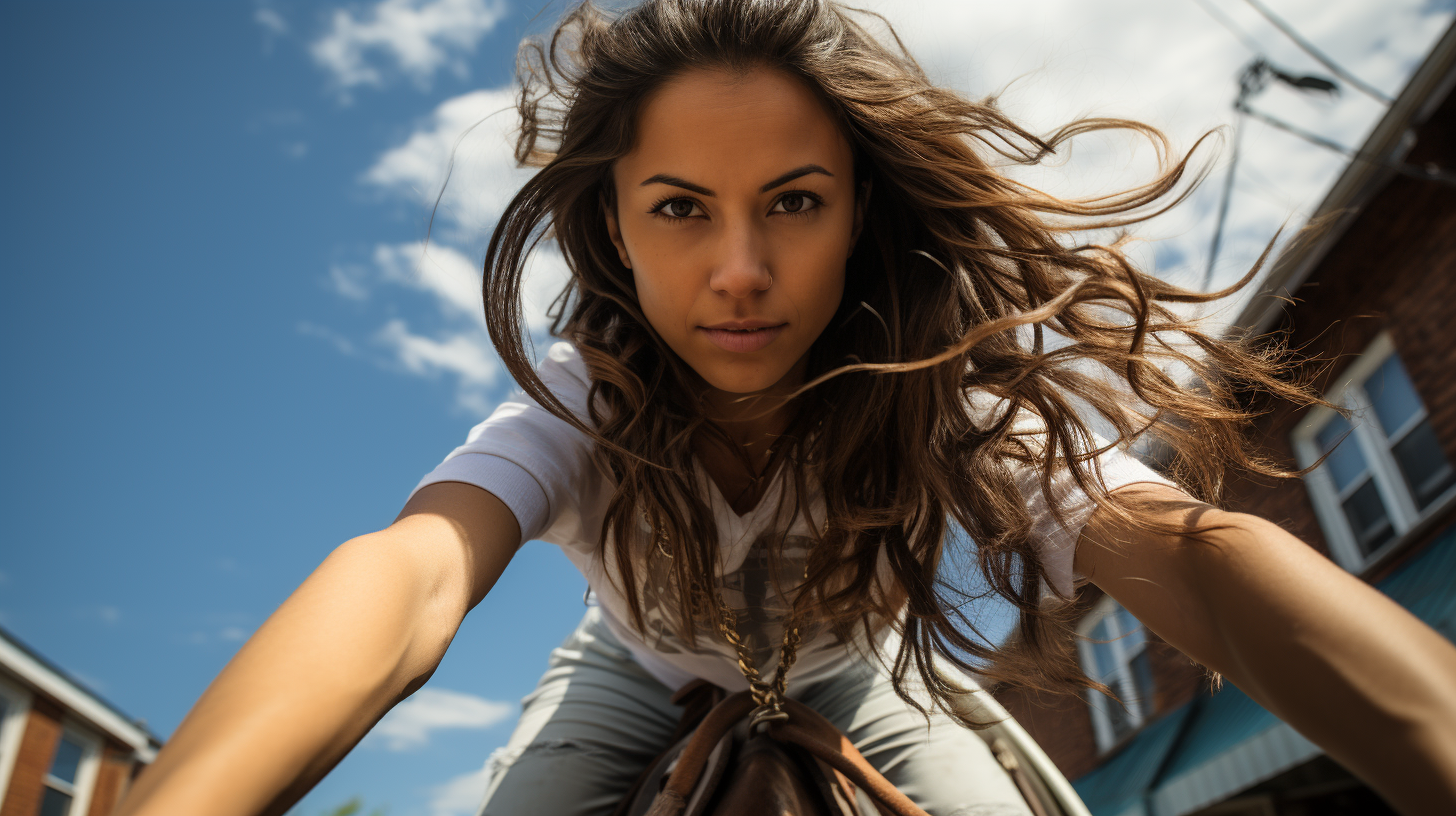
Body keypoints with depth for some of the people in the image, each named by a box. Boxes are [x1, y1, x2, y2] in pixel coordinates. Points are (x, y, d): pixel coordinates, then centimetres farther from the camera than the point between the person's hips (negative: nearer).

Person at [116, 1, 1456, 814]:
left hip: (851, 688, 1)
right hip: (640, 682, 0)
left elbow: (1170, 540, -47)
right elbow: (410, 573, -49)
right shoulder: (575, 415, -31)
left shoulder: (937, 407, -31)